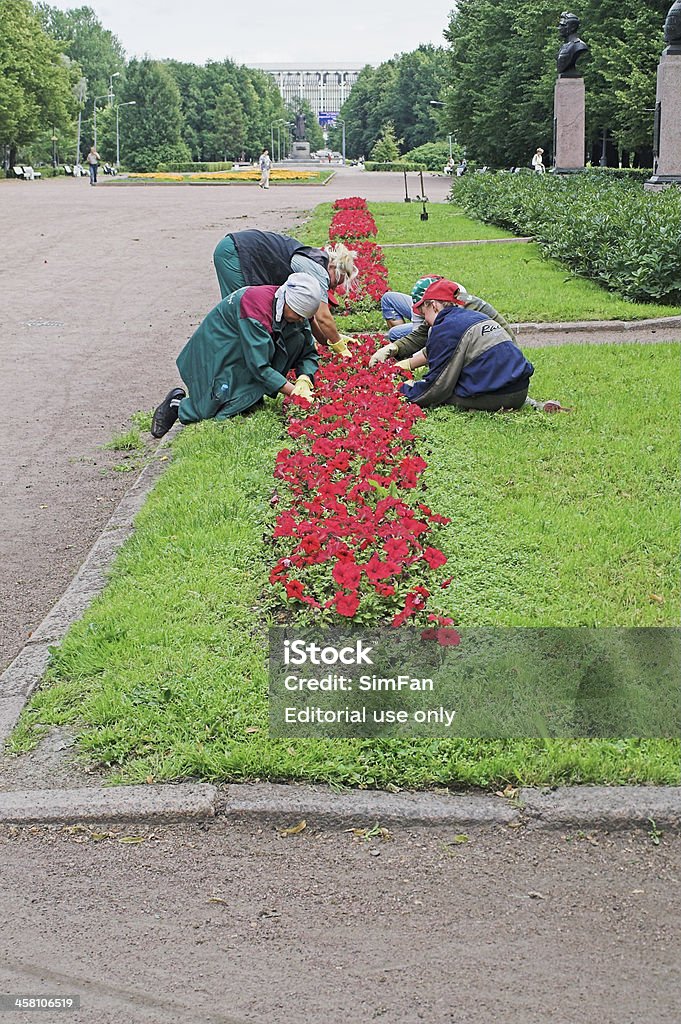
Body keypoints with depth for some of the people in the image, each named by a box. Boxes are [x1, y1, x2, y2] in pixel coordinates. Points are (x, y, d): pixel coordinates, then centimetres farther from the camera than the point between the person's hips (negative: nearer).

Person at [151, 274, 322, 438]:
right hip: (214, 356, -8)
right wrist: (294, 392, -32)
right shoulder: (256, 306, -31)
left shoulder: (295, 313, -7)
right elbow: (259, 366, -33)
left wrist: (304, 380, -21)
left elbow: (309, 354, 1)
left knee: (297, 337, -12)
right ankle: (178, 404, 9)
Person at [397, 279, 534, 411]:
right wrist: (409, 364, 32)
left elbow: (437, 388, -8)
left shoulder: (445, 329, -8)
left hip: (492, 398, -8)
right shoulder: (474, 315, 18)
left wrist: (406, 390, 5)